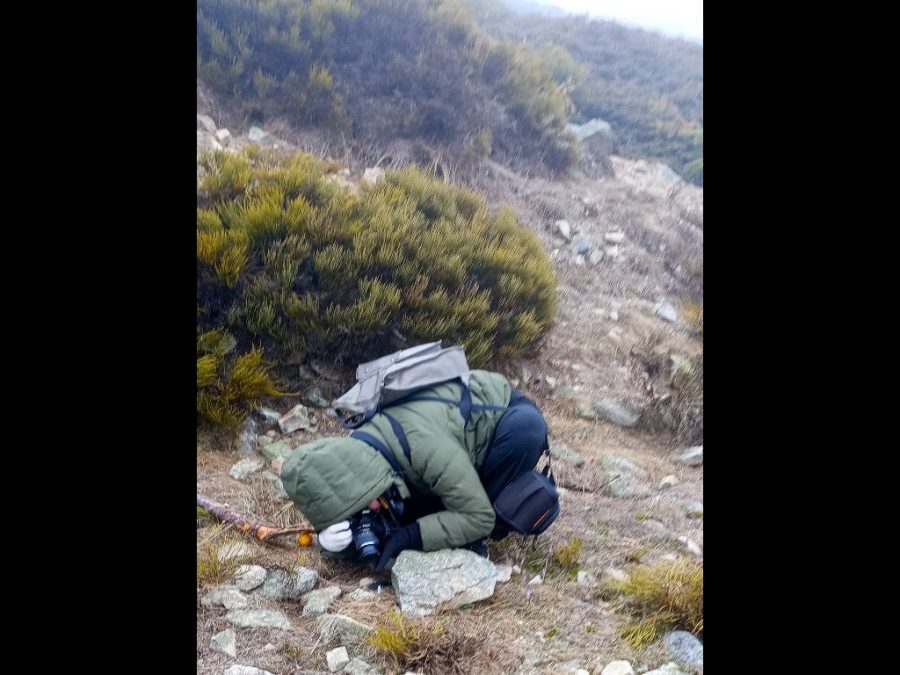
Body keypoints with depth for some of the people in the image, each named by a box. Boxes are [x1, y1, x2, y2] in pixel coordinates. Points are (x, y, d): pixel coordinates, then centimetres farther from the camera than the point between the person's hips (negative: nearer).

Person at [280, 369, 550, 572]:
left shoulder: (427, 449, -43)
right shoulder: (355, 454, -20)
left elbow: (478, 518, -33)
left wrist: (409, 536, -38)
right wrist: (333, 540, -32)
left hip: (507, 410, -5)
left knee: (527, 425, -41)